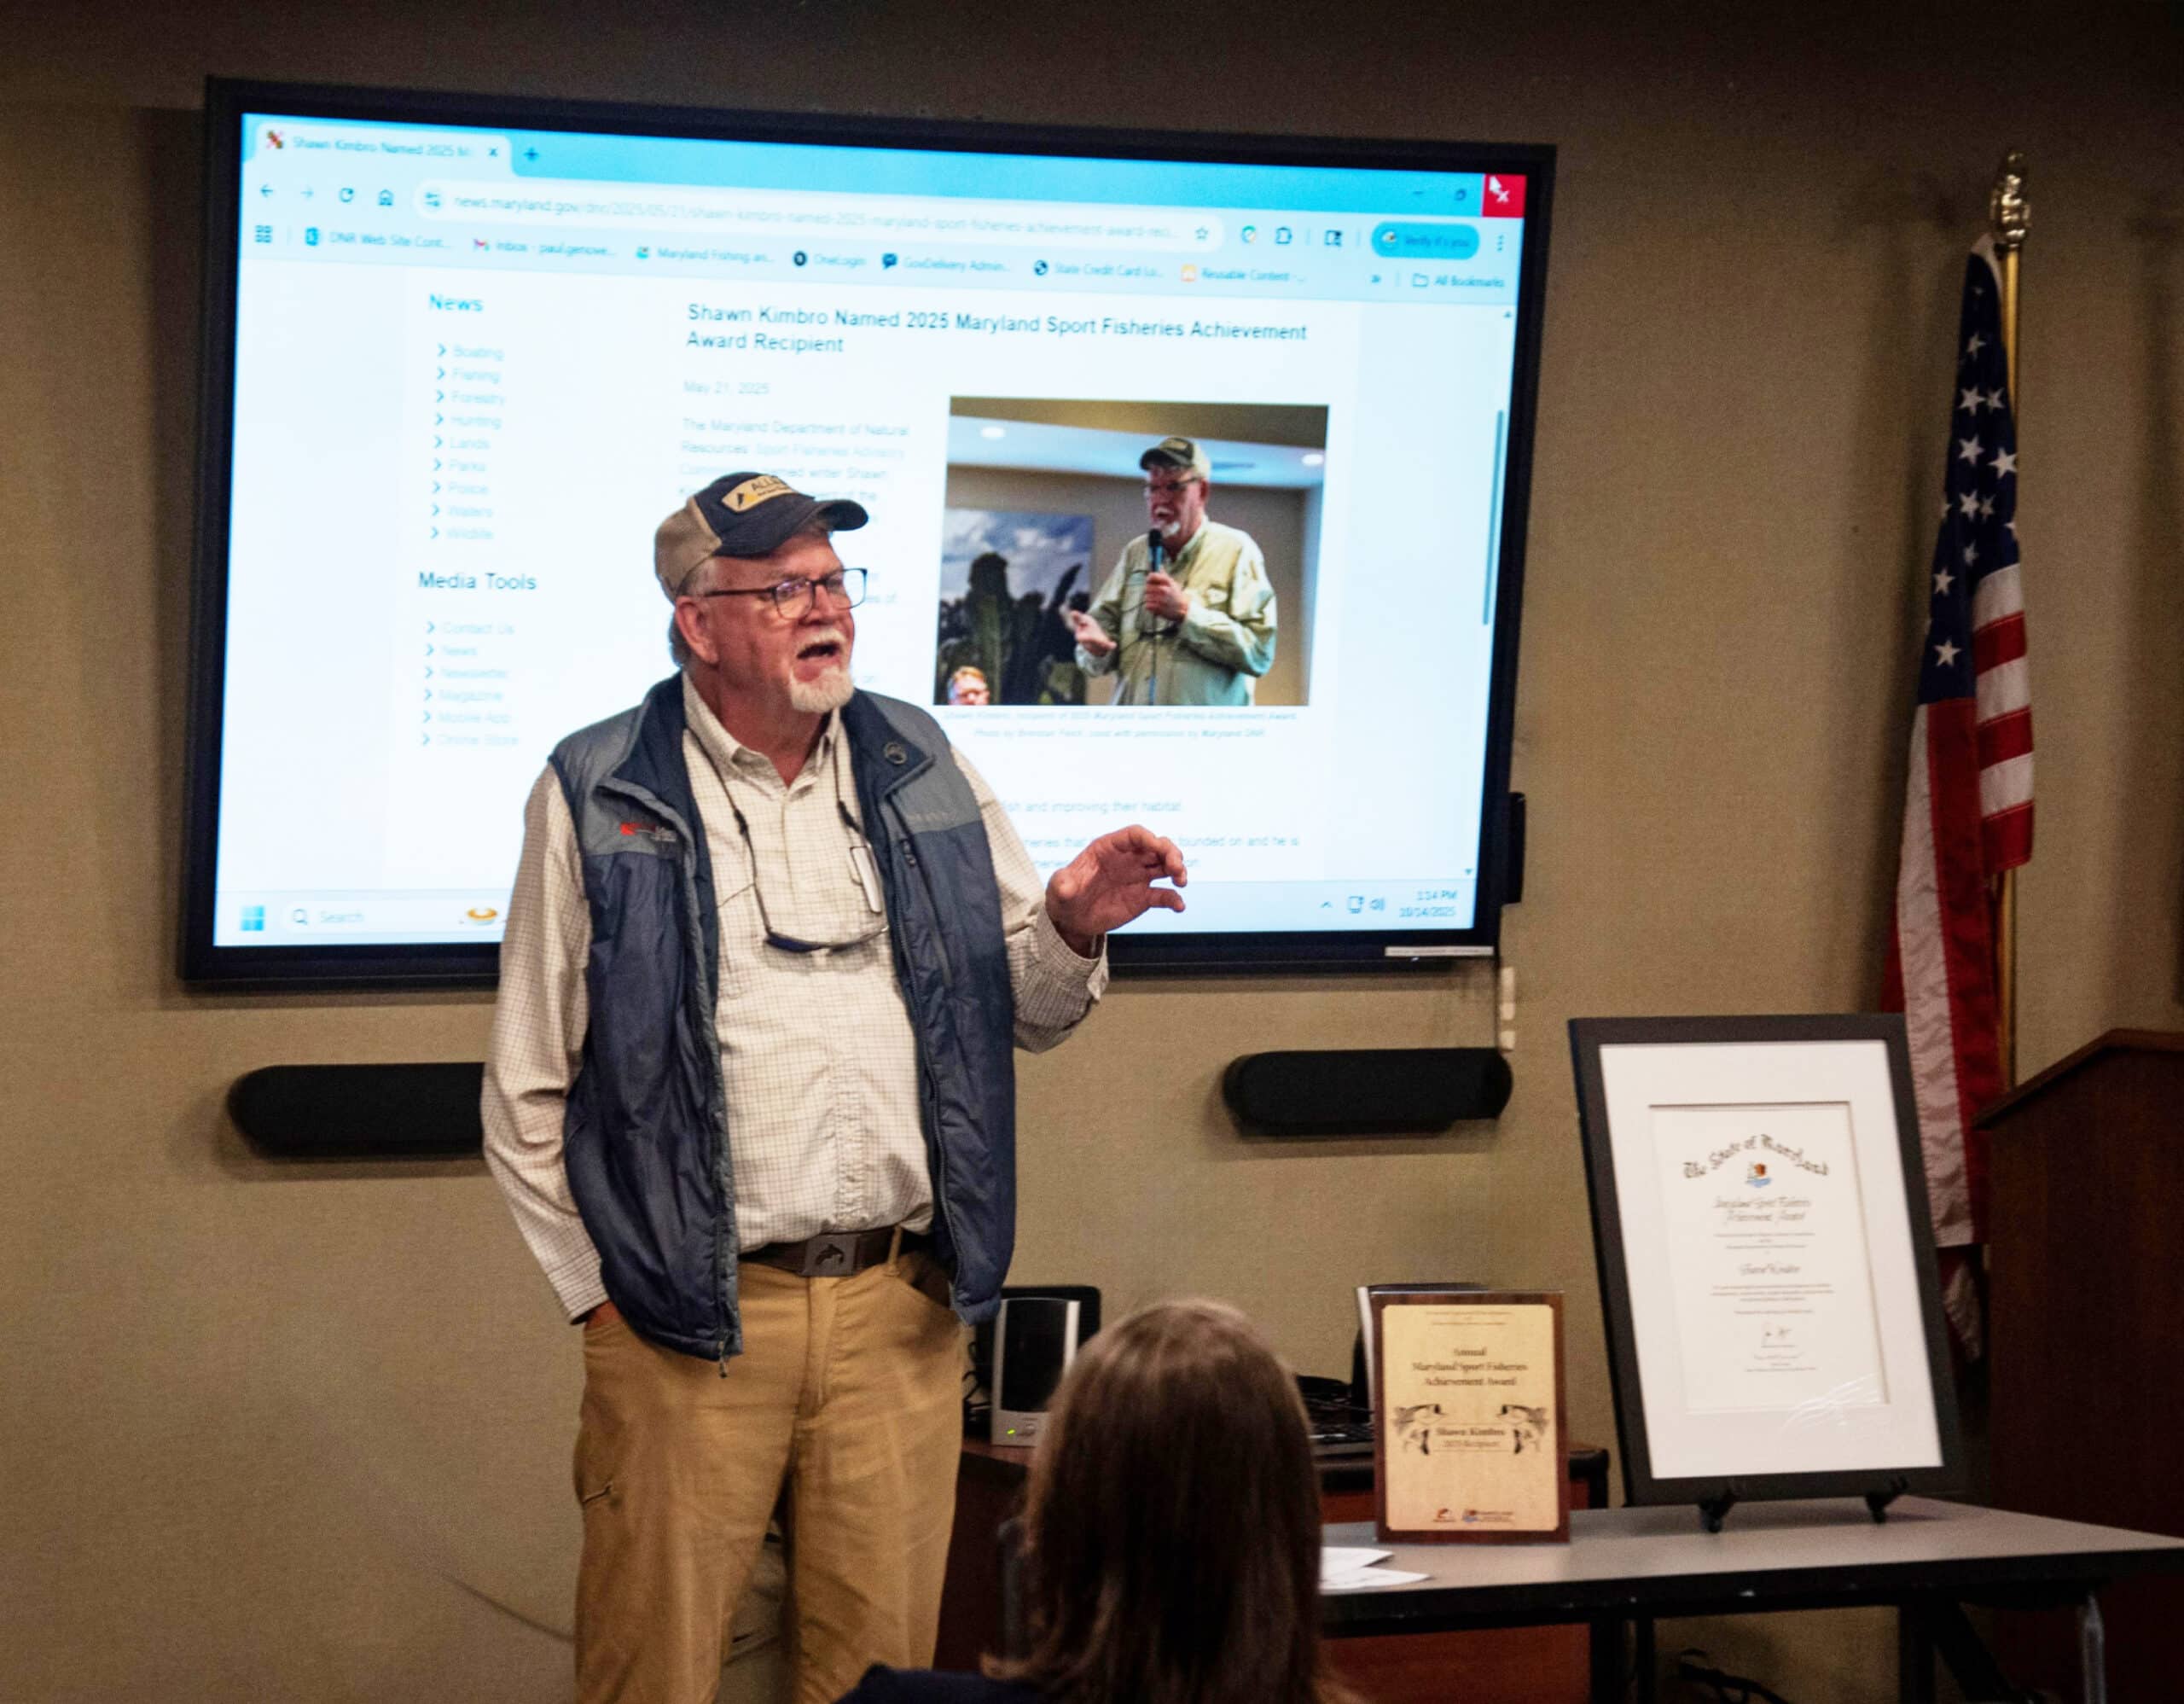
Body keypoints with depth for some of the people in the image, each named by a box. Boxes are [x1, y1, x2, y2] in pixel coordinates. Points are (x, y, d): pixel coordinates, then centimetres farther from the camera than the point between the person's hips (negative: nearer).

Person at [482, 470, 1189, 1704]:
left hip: (899, 1311, 3)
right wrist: (597, 1286, -3)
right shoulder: (598, 800, 0)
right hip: (690, 1322, -3)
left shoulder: (922, 772, 11)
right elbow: (528, 1094, 2)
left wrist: (1072, 926, -7)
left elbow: (1028, 1015, 14)